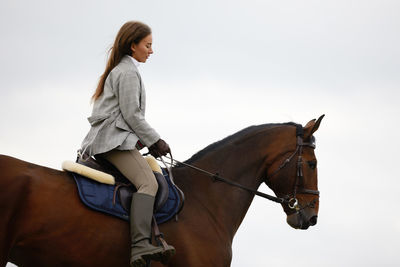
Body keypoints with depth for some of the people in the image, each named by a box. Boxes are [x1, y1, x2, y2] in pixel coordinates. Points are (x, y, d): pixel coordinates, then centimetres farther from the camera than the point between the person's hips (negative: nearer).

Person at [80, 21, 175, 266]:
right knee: (148, 183, -27)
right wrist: (155, 141, -5)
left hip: (106, 142, 11)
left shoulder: (120, 71, 26)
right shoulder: (128, 72, -5)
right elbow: (131, 115, -12)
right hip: (115, 140, -11)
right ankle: (140, 246, -44)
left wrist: (147, 141, 18)